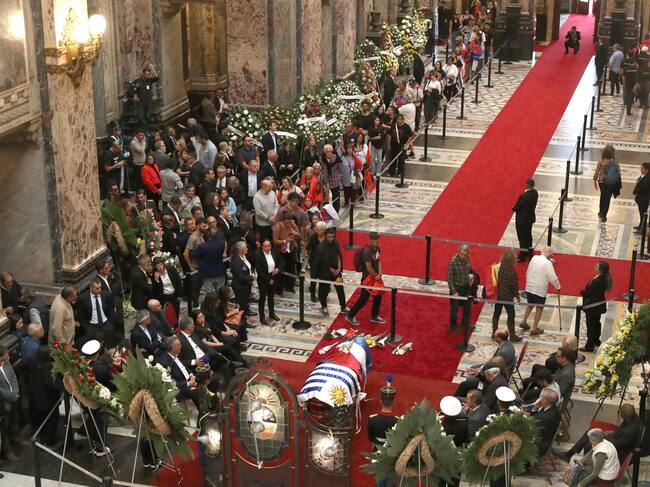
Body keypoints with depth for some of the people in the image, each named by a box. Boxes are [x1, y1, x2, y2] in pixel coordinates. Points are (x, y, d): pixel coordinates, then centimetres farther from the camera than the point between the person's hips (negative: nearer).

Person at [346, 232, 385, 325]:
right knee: (363, 299, 1)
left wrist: (379, 274, -4)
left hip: (376, 277, 9)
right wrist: (376, 276, -12)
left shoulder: (377, 248, 0)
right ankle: (350, 316, 18)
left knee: (378, 297, 19)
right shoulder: (367, 251, -27)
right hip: (368, 278, -9)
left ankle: (374, 316, 37)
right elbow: (369, 268, -27)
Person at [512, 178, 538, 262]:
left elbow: (516, 208, -23)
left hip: (522, 220, -8)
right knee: (528, 236, 24)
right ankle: (529, 253, 39)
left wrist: (513, 208, 2)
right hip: (530, 218, 8)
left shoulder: (524, 196, -32)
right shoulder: (535, 192, -6)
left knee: (522, 238, 7)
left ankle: (522, 256, 20)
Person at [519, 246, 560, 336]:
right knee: (539, 308, 8)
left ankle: (524, 322, 29)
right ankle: (535, 328, 12)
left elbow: (528, 272, 8)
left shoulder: (534, 258, -1)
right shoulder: (548, 263, -18)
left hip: (529, 287, 6)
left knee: (530, 305, 25)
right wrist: (557, 286, 3)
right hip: (540, 290, -6)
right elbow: (553, 278, -15)